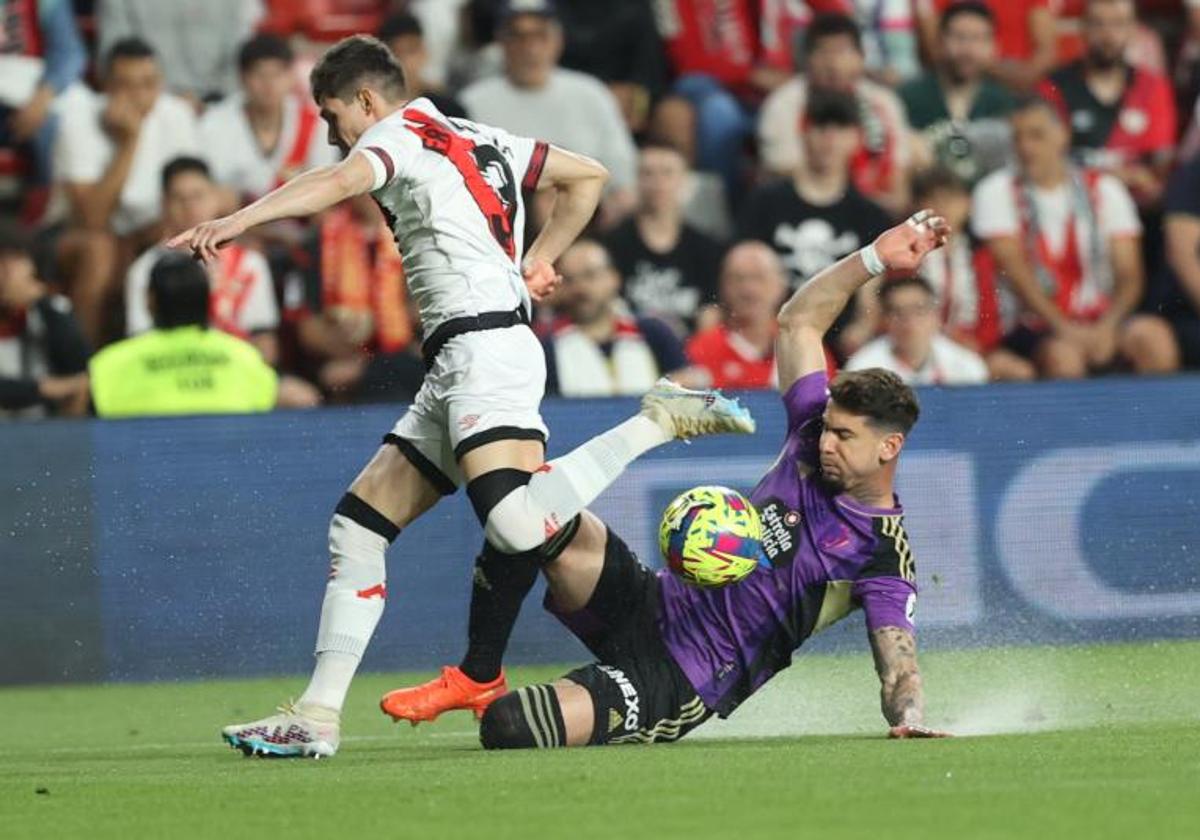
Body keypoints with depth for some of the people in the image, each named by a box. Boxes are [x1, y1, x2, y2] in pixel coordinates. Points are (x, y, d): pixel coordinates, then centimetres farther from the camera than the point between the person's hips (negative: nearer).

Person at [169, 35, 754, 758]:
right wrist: (539, 261, 29)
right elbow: (588, 176, 34)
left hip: (484, 347, -10)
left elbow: (340, 181, -24)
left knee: (518, 529, -28)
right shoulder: (480, 141, 24)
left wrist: (238, 221, -36)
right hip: (458, 372, 10)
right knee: (357, 526, 8)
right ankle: (319, 716, 4)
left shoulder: (400, 134, -1)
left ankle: (659, 421, -10)